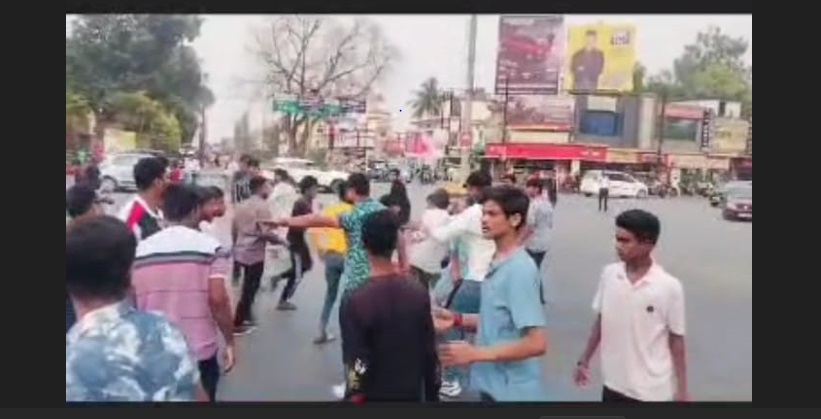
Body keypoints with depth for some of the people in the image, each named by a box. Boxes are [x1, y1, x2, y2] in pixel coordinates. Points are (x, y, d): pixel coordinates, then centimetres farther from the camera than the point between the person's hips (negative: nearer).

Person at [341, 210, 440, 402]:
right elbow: (430, 354, -1)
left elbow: (357, 367, -18)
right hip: (412, 394, 4)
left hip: (373, 396, -4)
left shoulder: (356, 303, -20)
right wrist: (432, 396, 10)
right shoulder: (419, 294, -7)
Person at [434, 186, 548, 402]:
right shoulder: (497, 263, 4)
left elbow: (537, 343, -26)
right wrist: (457, 319, 1)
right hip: (493, 384, 8)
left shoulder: (520, 270, -22)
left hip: (512, 391, -8)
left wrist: (475, 354, -23)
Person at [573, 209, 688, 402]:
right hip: (614, 384, 4)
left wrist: (682, 390, -4)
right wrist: (584, 360, 10)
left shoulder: (669, 287, -17)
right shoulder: (609, 274, -5)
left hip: (652, 390, -4)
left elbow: (676, 340, -8)